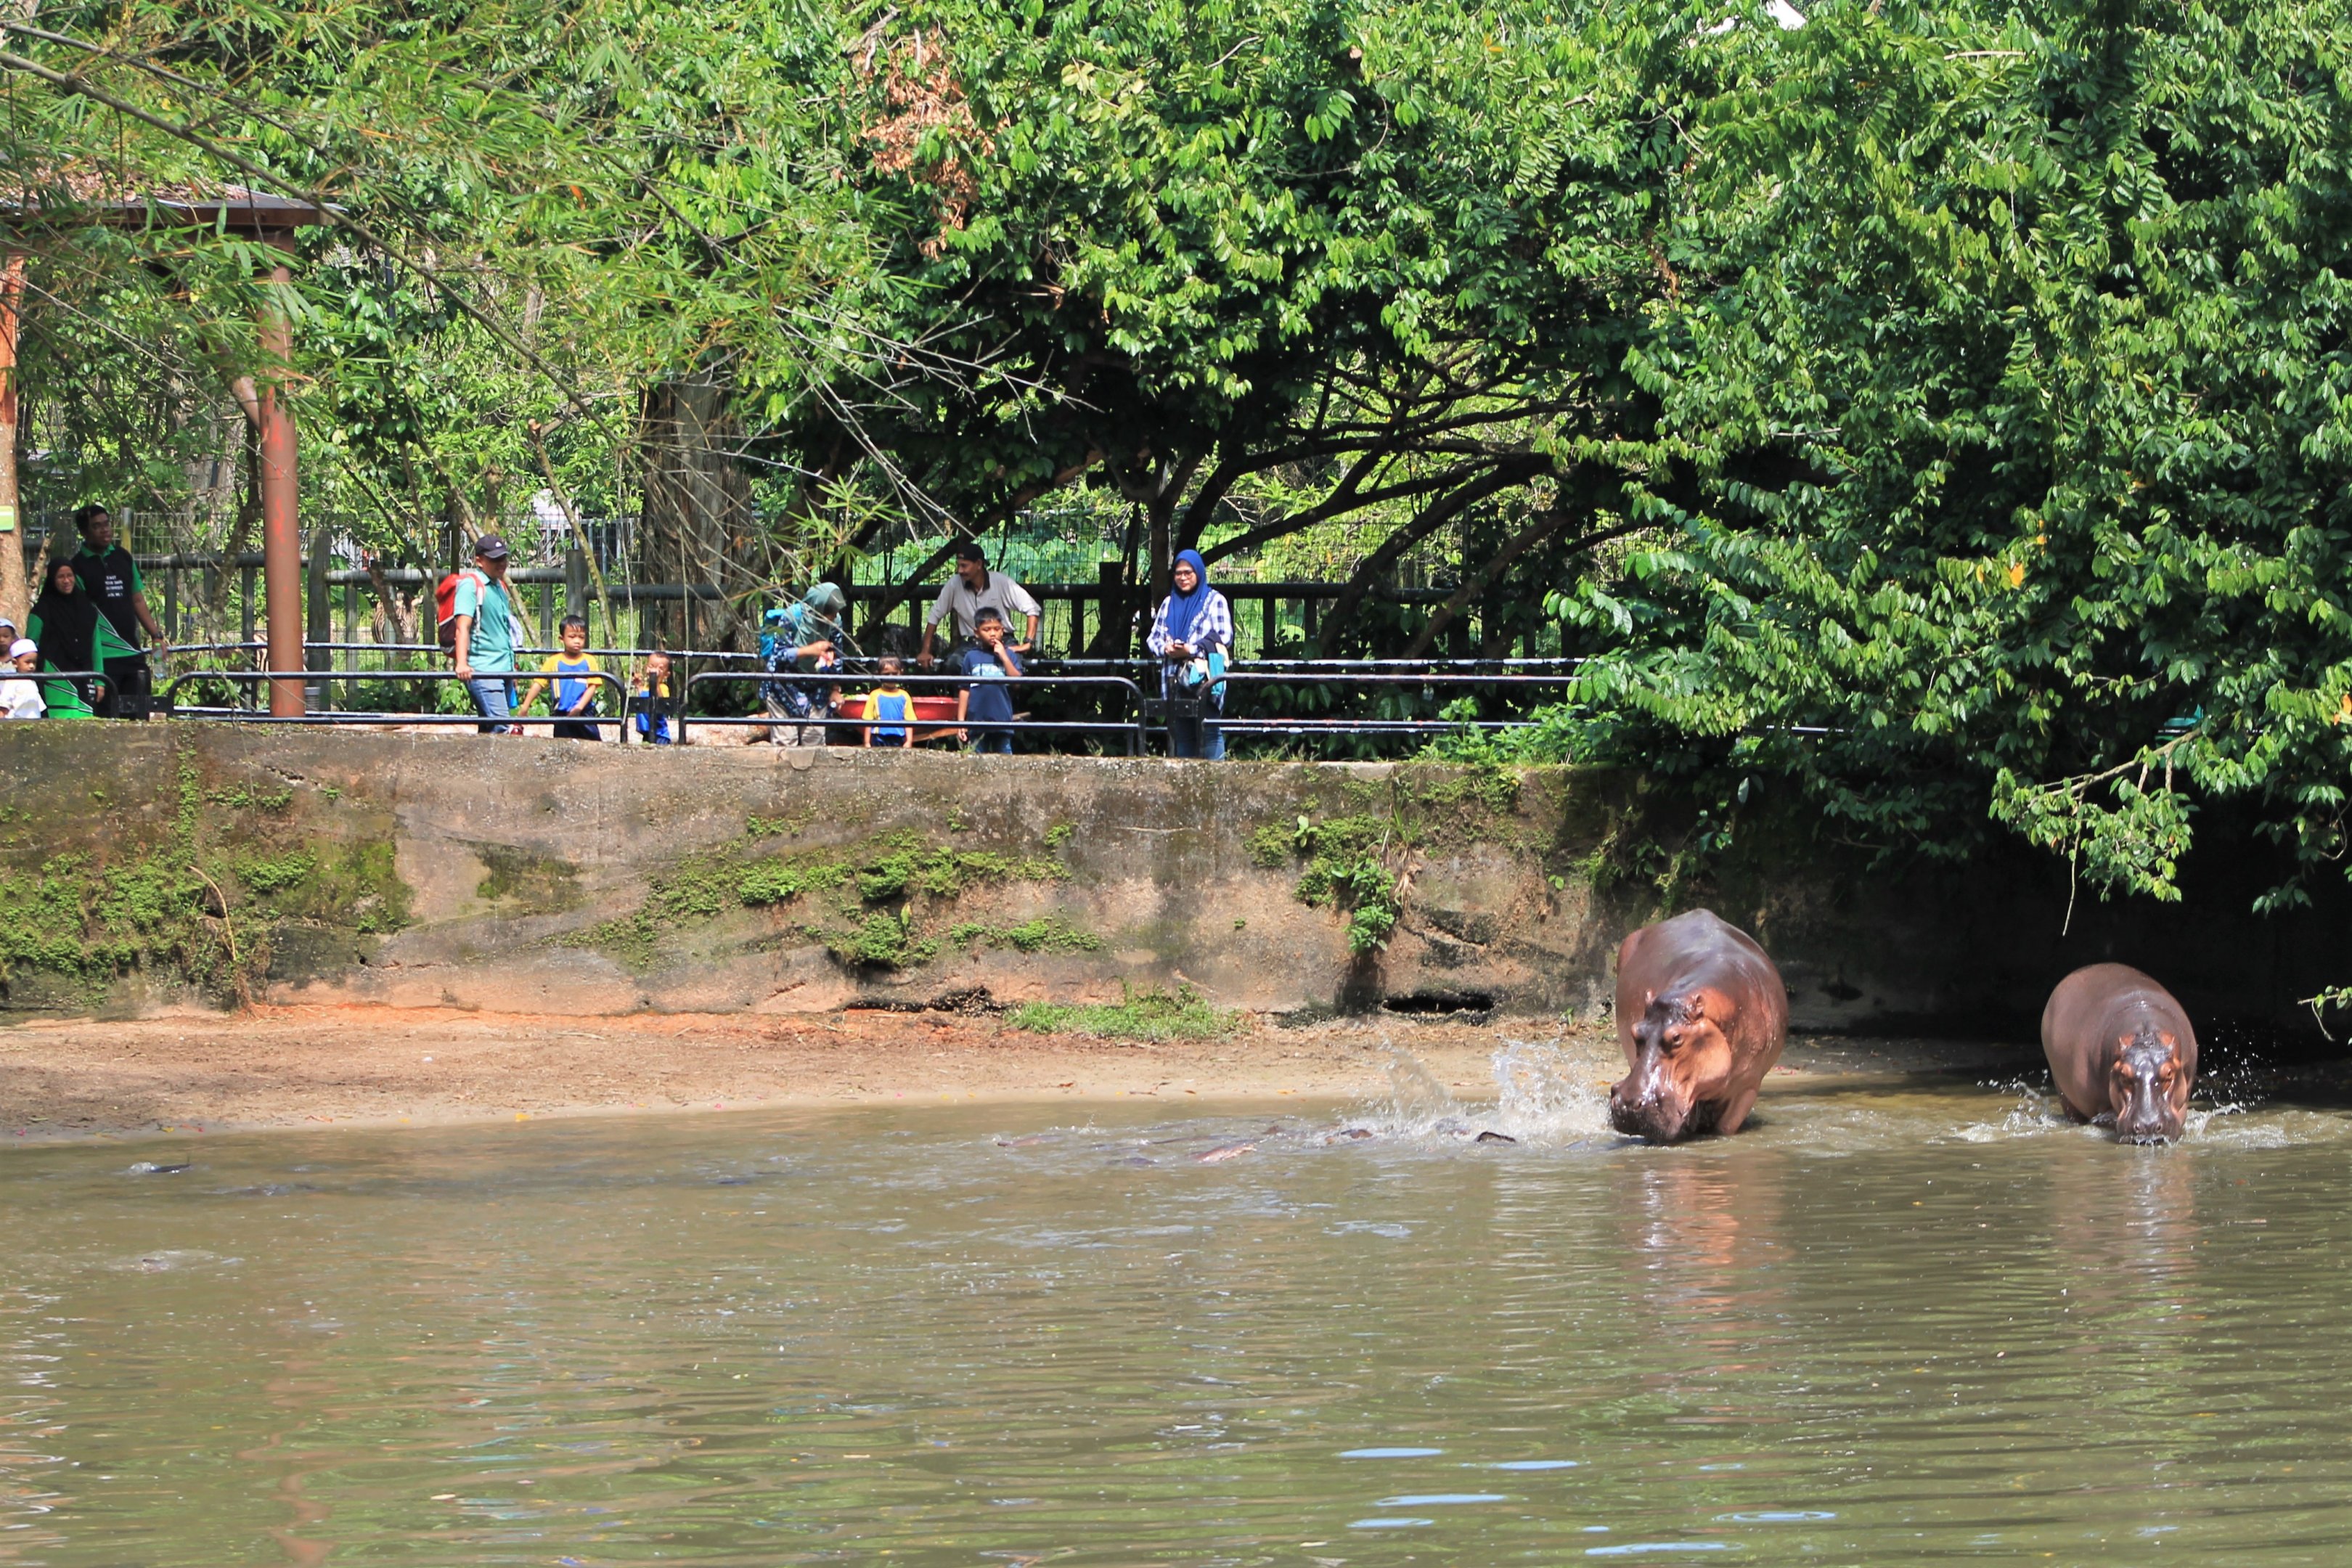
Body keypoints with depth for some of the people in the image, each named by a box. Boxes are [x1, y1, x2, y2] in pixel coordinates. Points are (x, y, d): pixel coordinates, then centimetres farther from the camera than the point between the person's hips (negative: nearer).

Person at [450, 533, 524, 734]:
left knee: (488, 730, 6)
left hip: (504, 670, 9)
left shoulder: (501, 586, 20)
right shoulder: (471, 584, -6)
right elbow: (463, 627, -16)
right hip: (482, 671, -9)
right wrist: (462, 663, -28)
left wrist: (512, 668, 31)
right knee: (501, 726, -21)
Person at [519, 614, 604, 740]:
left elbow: (592, 687, -5)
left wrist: (580, 707, -17)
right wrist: (525, 706, -9)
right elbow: (538, 684, -1)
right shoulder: (554, 662, 1)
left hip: (585, 714, -1)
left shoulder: (589, 662, 0)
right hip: (563, 716, 1)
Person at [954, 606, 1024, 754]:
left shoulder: (1009, 655, 3)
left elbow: (1017, 681, -8)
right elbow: (964, 691, 6)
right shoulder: (971, 657, 4)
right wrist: (961, 720, 3)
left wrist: (1004, 657, -11)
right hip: (977, 721, 1)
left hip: (1002, 720, -1)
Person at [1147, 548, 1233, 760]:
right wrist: (1165, 648, -7)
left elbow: (1224, 638, -6)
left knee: (1209, 732, -11)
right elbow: (1153, 637, 16)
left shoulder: (1215, 601, 3)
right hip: (1176, 681, 5)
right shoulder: (1169, 603, 18)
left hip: (1205, 681, -5)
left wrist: (1191, 650, -16)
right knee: (1181, 734, 6)